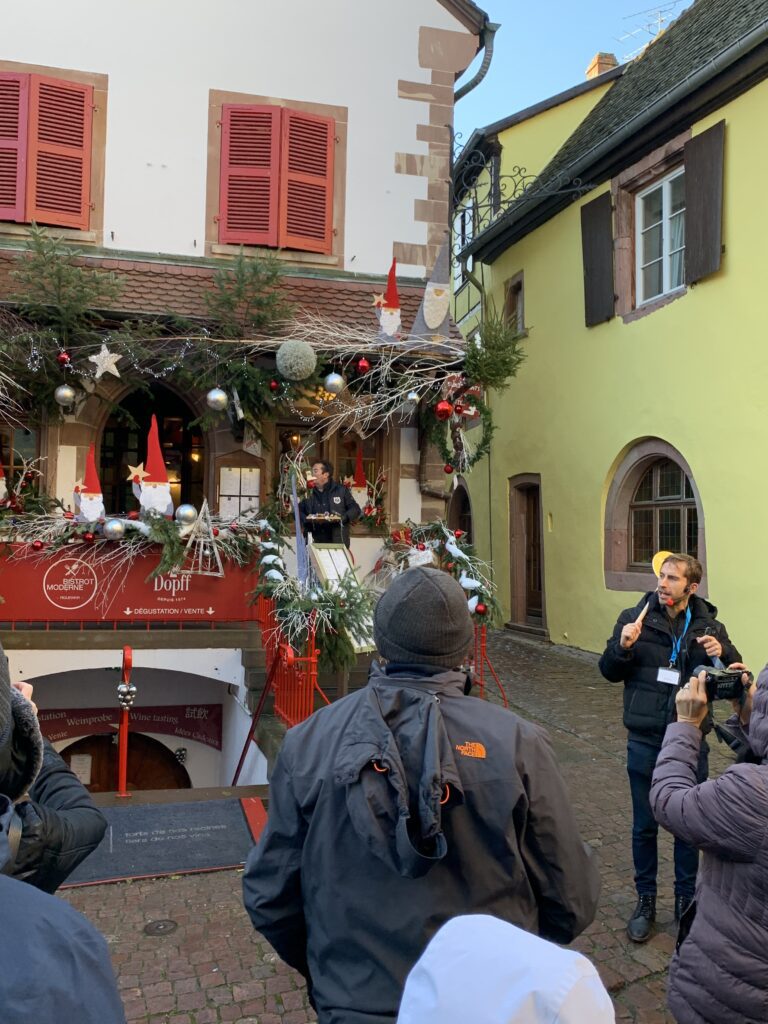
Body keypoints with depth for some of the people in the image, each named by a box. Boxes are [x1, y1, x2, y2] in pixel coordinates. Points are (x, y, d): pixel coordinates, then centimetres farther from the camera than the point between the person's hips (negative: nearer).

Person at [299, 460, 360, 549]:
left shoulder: (341, 490, 6)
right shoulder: (309, 493, 14)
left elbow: (355, 509, 7)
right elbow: (299, 511, 19)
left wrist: (344, 517, -12)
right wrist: (306, 519, -3)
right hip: (314, 541, 2)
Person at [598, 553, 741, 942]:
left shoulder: (708, 625, -2)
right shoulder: (635, 617, -6)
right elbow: (610, 672, -1)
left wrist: (721, 654, -20)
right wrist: (623, 646, -22)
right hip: (645, 742, -1)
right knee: (644, 826, 13)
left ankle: (686, 899, 35)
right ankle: (645, 899, 31)